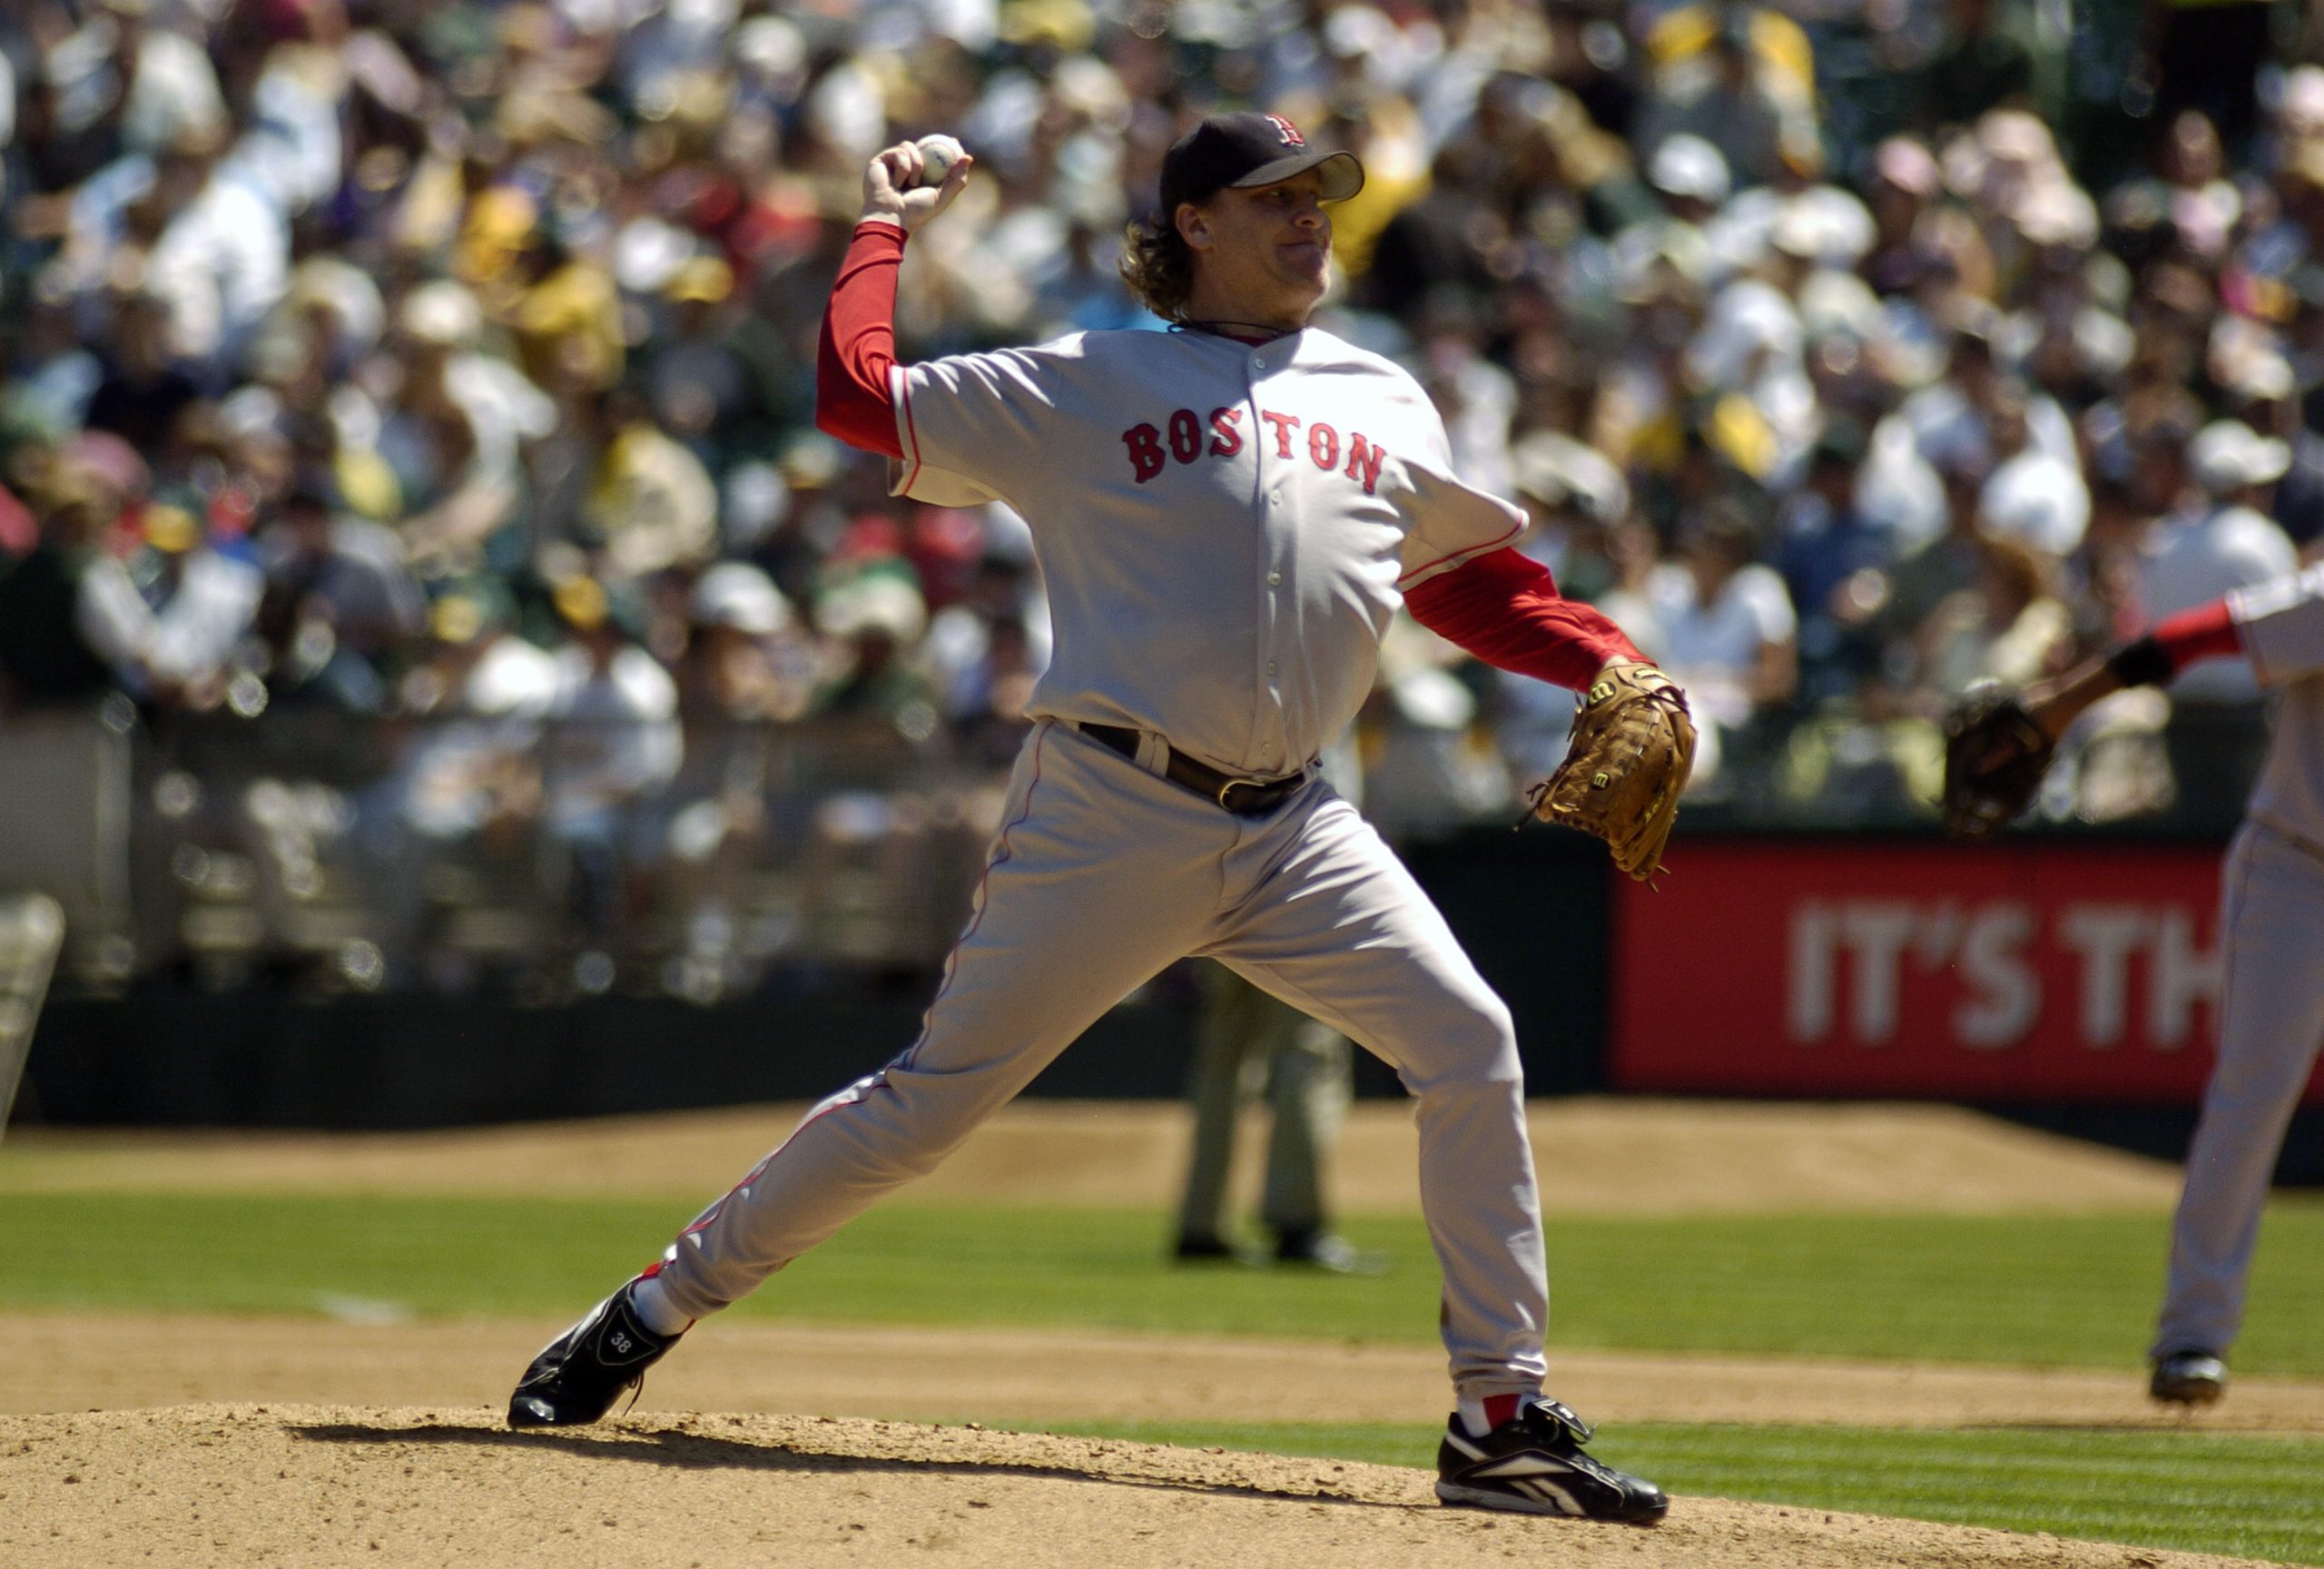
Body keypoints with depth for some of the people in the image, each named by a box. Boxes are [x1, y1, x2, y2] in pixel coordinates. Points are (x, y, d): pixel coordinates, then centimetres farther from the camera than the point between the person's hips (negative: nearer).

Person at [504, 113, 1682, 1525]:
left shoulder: (1387, 405, 17)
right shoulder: (1086, 388, 4)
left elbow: (1472, 582, 25)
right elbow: (859, 394, 0)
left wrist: (1607, 664, 11)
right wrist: (887, 232, 10)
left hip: (1294, 825, 4)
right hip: (1113, 813, -4)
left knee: (1470, 1048, -11)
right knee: (938, 1098, -3)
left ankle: (1504, 1420, -6)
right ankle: (658, 1310, 11)